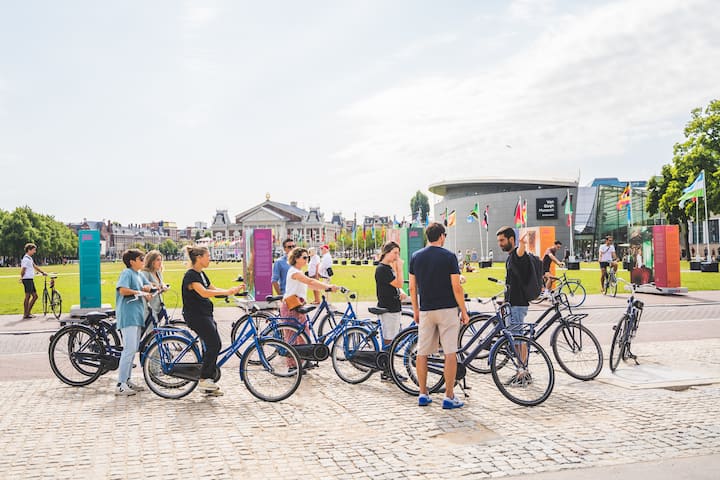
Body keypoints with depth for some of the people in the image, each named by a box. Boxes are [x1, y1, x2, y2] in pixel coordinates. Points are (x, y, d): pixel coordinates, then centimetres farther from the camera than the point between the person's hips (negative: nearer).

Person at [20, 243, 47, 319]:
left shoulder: (30, 258, 15)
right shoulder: (26, 259, -15)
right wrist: (22, 278, -1)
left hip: (31, 280, 10)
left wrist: (42, 272, 24)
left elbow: (35, 266, 24)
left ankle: (28, 312, 17)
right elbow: (22, 270, -15)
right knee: (28, 296, -4)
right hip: (27, 279, -10)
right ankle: (26, 314, 2)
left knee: (35, 296, 11)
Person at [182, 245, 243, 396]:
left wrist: (232, 290, 2)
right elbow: (204, 293, -29)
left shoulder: (201, 274, 15)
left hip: (205, 314, 10)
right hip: (195, 315, -10)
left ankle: (208, 386, 13)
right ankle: (204, 380, -3)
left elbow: (213, 289, 16)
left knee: (213, 346, 7)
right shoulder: (191, 275, -15)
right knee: (214, 345, -12)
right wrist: (226, 292, -32)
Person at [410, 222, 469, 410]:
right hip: (447, 309, -4)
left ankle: (423, 394, 15)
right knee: (450, 353, 0)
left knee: (422, 353, 10)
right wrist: (464, 311, -1)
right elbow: (456, 287, -10)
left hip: (425, 310, 4)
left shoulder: (416, 257, 4)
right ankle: (449, 396, 1)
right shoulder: (449, 256, -7)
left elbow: (412, 288, 7)